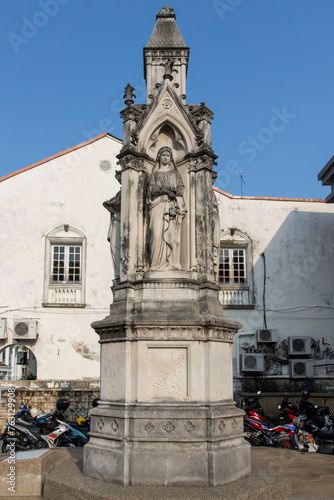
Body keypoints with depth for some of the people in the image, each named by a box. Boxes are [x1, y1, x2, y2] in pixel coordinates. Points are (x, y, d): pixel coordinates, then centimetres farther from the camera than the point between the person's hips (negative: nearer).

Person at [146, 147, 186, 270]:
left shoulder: (175, 172, 22)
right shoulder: (155, 173, 18)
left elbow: (182, 188, 10)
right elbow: (151, 188, 2)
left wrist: (175, 190, -12)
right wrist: (165, 190, -14)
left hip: (173, 205, 1)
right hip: (159, 205, -1)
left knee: (173, 233, -9)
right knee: (158, 233, -15)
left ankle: (172, 262, -10)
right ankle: (158, 263, -16)